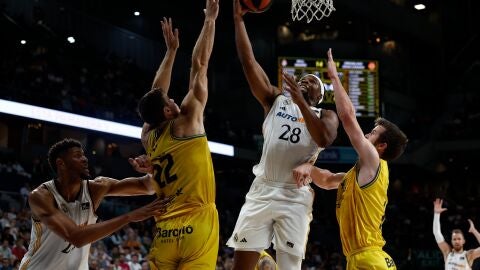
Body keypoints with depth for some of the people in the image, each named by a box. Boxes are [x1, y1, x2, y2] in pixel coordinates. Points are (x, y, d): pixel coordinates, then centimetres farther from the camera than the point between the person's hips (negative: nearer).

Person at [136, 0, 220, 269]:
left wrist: (171, 50, 32)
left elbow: (156, 93, 27)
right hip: (196, 226, -6)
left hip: (165, 231, 6)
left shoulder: (148, 137, 13)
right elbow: (199, 65, 3)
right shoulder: (186, 122, -1)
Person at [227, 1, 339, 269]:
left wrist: (301, 102, -12)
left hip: (295, 196, -2)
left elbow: (324, 138, -13)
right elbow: (249, 62, 9)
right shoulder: (277, 101, 17)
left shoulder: (326, 115, 12)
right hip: (262, 190, 2)